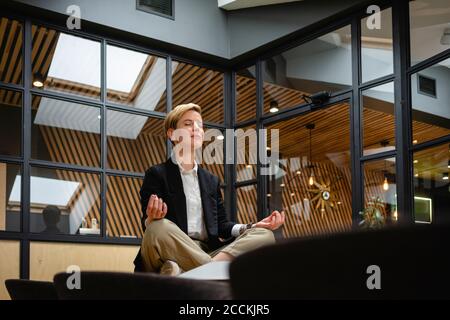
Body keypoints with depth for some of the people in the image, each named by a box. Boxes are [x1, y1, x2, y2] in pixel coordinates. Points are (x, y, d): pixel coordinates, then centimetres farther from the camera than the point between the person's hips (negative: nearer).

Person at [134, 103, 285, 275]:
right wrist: (151, 220, -28)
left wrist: (253, 227, 1)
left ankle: (185, 274, -36)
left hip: (208, 253, 6)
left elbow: (221, 225, 19)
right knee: (159, 228, -38)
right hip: (173, 253, -5)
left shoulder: (211, 180, 25)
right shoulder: (156, 174, 8)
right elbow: (151, 227, -3)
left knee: (264, 235, -18)